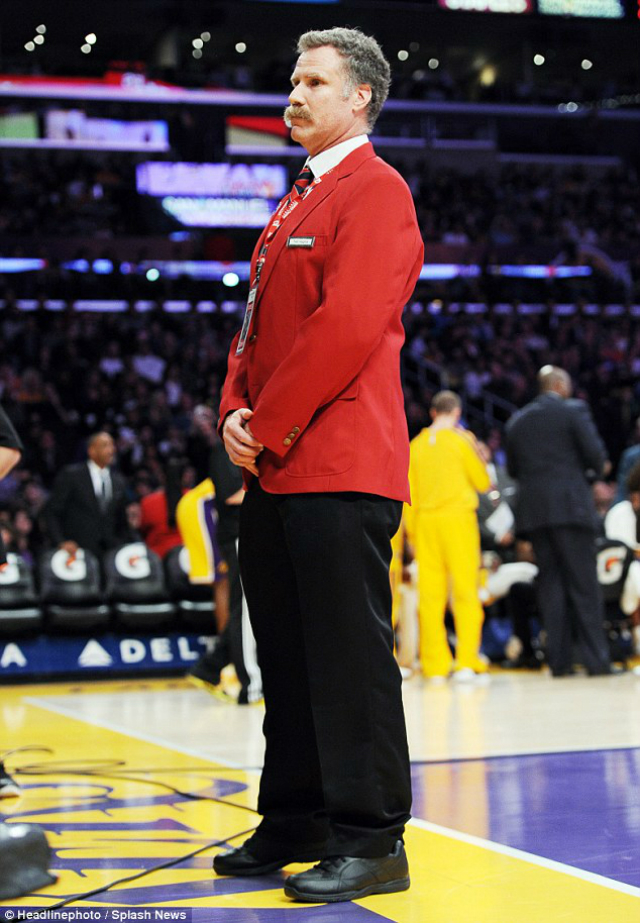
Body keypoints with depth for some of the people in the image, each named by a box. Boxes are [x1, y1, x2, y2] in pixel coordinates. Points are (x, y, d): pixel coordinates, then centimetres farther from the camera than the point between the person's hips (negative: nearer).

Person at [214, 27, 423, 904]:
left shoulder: (375, 190, -7)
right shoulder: (295, 205, 23)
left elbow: (347, 324, -17)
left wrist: (268, 427, -13)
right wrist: (237, 411, 4)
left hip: (339, 468, -9)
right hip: (275, 470, 9)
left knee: (350, 656, -7)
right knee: (286, 657, 13)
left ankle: (371, 841, -1)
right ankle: (294, 824, 22)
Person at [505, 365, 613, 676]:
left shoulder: (517, 421, 12)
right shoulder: (574, 410, -2)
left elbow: (513, 468, 14)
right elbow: (596, 454, -6)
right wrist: (595, 468, 15)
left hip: (533, 510, 4)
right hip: (570, 507, -4)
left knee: (550, 583, 6)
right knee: (583, 583, -2)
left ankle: (559, 661, 3)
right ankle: (596, 659, -5)